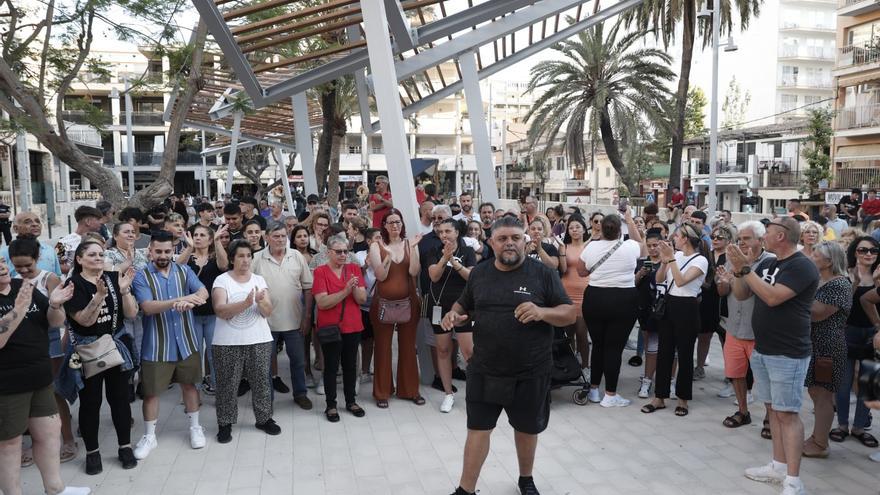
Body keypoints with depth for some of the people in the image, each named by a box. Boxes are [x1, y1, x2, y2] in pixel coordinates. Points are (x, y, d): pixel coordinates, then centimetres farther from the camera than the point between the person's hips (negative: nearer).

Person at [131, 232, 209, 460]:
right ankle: (149, 436, 23)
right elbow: (148, 307, -20)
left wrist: (188, 300, -37)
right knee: (151, 391, 7)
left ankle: (195, 427, 31)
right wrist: (178, 300, -35)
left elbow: (203, 292, -14)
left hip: (186, 341, 3)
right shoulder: (141, 276, -7)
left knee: (189, 384, 15)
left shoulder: (184, 271, 1)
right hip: (156, 345, -2)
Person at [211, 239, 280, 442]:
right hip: (228, 342, -3)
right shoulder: (222, 280, -3)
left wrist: (261, 301, -22)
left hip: (259, 340, 3)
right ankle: (225, 423, 18)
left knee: (261, 380, 9)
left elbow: (268, 312, 0)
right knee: (228, 384, 4)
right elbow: (220, 310, -17)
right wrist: (245, 303, -30)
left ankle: (264, 418, 23)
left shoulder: (259, 280, 7)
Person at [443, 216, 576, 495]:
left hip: (530, 374, -1)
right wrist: (455, 315, -8)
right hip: (484, 371, 1)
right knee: (478, 429, 6)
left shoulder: (542, 274, -6)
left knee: (527, 429, 17)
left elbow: (570, 314, -6)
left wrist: (541, 312, -26)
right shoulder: (479, 273, 3)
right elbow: (464, 306, 15)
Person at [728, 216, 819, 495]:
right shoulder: (766, 264, 10)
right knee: (772, 409, 13)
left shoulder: (802, 266, -15)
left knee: (787, 414, -6)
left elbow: (773, 297, -27)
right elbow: (741, 295, 11)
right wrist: (739, 270, -5)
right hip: (761, 349, 8)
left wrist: (746, 268, -22)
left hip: (788, 354, -8)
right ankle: (778, 466, 23)